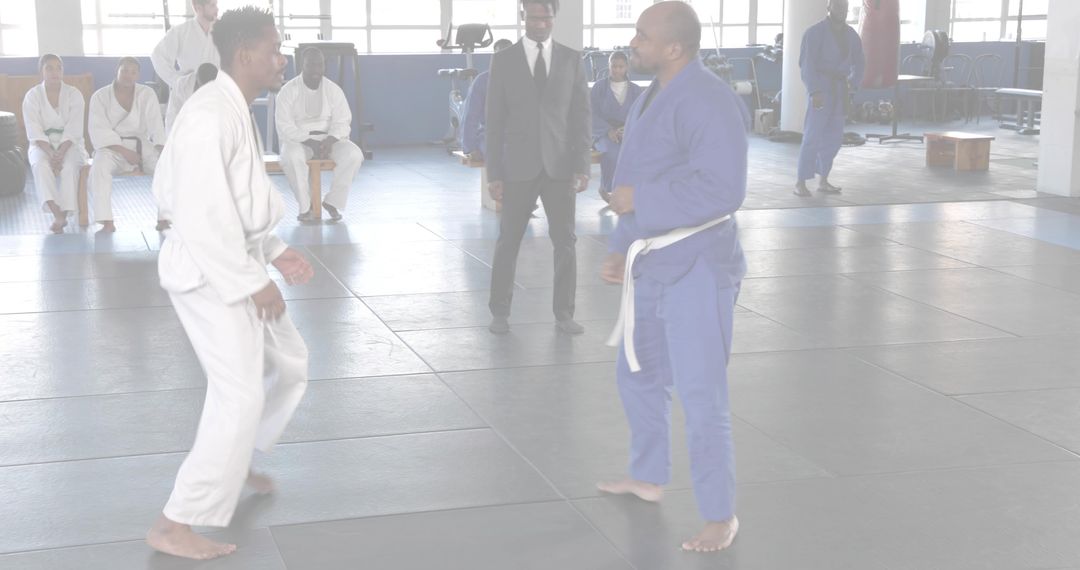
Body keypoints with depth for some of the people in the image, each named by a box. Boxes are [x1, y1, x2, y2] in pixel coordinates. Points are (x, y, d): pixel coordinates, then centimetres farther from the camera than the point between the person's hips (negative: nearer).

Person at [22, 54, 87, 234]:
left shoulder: (74, 94, -1)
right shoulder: (32, 96, 0)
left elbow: (73, 130, -10)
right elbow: (34, 132, -8)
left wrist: (61, 153, -25)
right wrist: (51, 153, -25)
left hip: (69, 144, 0)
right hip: (42, 144, 0)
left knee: (69, 166, -33)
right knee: (41, 165, -33)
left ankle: (62, 216, -35)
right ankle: (58, 214, -44)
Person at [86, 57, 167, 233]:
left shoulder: (147, 95, 3)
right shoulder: (100, 96, -2)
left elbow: (156, 127, -6)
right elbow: (99, 132, -9)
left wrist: (163, 152, -24)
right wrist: (124, 152, -21)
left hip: (141, 144, 2)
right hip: (111, 147, -2)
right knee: (100, 167, -35)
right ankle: (106, 220, -36)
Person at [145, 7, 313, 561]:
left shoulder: (237, 112, 9)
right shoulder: (210, 116, -24)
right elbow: (202, 213, -28)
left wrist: (273, 251, 13)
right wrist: (251, 282, -23)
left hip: (235, 263, 10)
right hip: (209, 273, -10)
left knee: (286, 363, 22)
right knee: (240, 397, -10)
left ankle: (231, 465, 41)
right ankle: (175, 525, -1)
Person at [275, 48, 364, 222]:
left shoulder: (334, 90, 5)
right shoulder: (288, 91, -3)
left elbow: (342, 122, 1)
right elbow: (285, 127, -10)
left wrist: (329, 142, -20)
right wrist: (311, 143, -23)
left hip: (329, 139, 3)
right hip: (298, 140, -2)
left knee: (354, 155, -28)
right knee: (291, 157, -39)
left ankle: (333, 201, -15)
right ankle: (305, 206, -23)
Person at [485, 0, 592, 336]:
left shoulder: (571, 59, 4)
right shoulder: (504, 60, 0)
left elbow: (581, 116, 4)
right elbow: (494, 121, 0)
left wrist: (582, 166, -4)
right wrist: (493, 173, -4)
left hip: (560, 166, 1)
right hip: (519, 167, -1)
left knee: (565, 242, 4)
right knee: (508, 242, 6)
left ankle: (564, 314, 14)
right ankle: (500, 312, 18)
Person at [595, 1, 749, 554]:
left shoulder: (707, 101, -21)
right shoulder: (653, 97, 11)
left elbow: (721, 189, -28)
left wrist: (638, 200, -21)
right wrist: (623, 248, 11)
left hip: (696, 269, -10)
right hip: (652, 263, 10)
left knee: (701, 398, -4)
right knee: (638, 374, 23)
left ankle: (720, 515, 10)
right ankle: (648, 477, 42)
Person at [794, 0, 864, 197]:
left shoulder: (850, 35, 11)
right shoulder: (816, 32, -7)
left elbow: (858, 62, 18)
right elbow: (807, 63, -13)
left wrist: (852, 83, 0)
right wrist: (814, 91, -23)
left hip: (840, 90, 6)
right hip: (821, 87, -6)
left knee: (834, 137, 9)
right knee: (813, 136, -9)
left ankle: (823, 181, 20)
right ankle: (801, 183, -5)